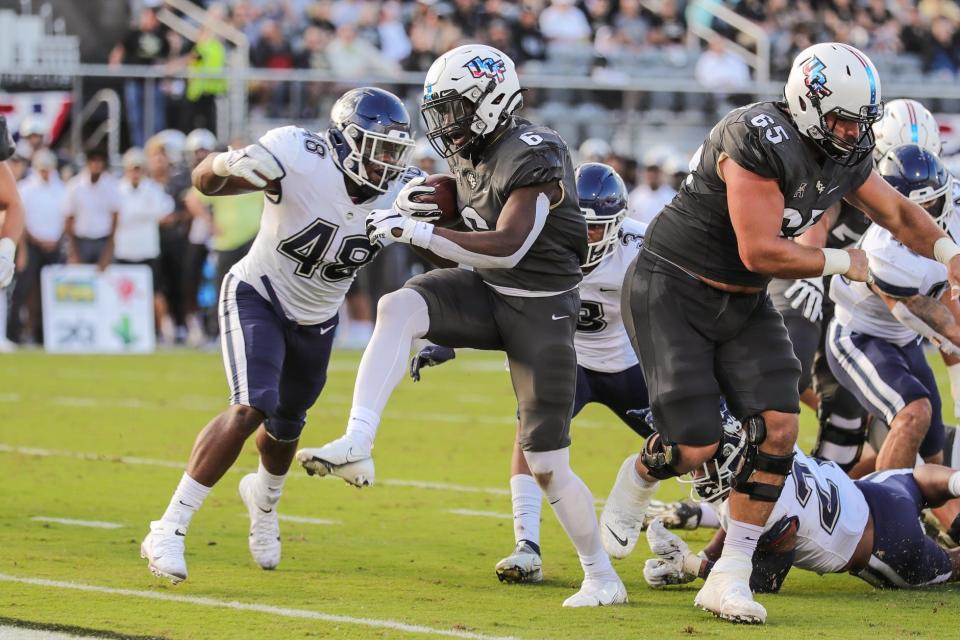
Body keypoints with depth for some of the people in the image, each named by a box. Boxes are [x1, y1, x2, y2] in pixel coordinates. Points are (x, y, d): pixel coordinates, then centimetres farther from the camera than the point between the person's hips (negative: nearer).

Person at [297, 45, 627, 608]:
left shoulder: (533, 158, -22)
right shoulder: (472, 153, 4)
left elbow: (507, 247, -30)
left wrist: (417, 231, -30)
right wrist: (417, 205, 0)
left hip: (541, 311, -7)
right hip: (487, 293, 7)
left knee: (547, 464, -3)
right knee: (398, 308, -24)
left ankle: (602, 576, 16)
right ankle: (356, 446, -33)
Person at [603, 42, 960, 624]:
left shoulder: (845, 155, -1)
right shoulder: (759, 143, -27)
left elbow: (899, 212, 17)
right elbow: (761, 252, -28)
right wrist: (843, 264, -16)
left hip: (742, 303, 7)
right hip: (673, 292, -7)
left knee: (779, 428, -10)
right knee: (695, 446, -12)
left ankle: (730, 578, -2)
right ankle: (636, 483, 26)